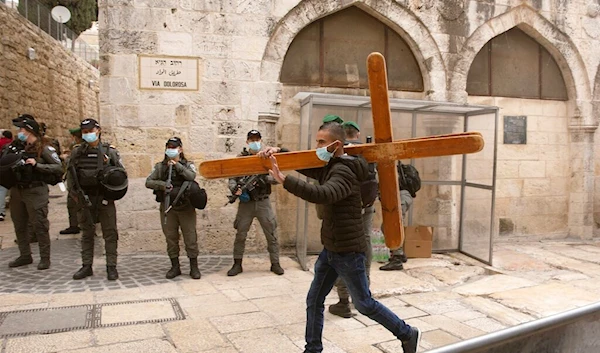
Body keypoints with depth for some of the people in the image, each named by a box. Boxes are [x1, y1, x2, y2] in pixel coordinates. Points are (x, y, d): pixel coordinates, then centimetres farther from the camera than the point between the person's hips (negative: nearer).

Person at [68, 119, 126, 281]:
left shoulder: (110, 151, 0)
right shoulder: (77, 152, 6)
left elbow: (122, 174, 3)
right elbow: (70, 175, 11)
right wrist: (74, 194, 3)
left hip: (105, 199, -2)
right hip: (84, 199, 2)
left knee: (110, 233, 1)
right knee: (87, 234, 11)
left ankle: (111, 267, 9)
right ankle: (86, 266, 20)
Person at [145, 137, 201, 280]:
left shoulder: (188, 165, 7)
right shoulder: (160, 166, 10)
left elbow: (191, 177, -14)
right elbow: (148, 182, 3)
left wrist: (177, 165, -15)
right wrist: (162, 184, -13)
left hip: (185, 207, -2)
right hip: (167, 207, 2)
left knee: (190, 237, -1)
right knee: (171, 238, 7)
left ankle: (194, 267, 8)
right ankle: (175, 267, 19)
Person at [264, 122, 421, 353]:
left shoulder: (344, 172, -22)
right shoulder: (328, 168, 8)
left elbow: (322, 195, -41)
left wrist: (283, 179, -43)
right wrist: (277, 152, -6)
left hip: (348, 251, -9)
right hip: (331, 249, 9)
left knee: (365, 304, 7)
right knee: (314, 300, 12)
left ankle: (407, 334, 27)